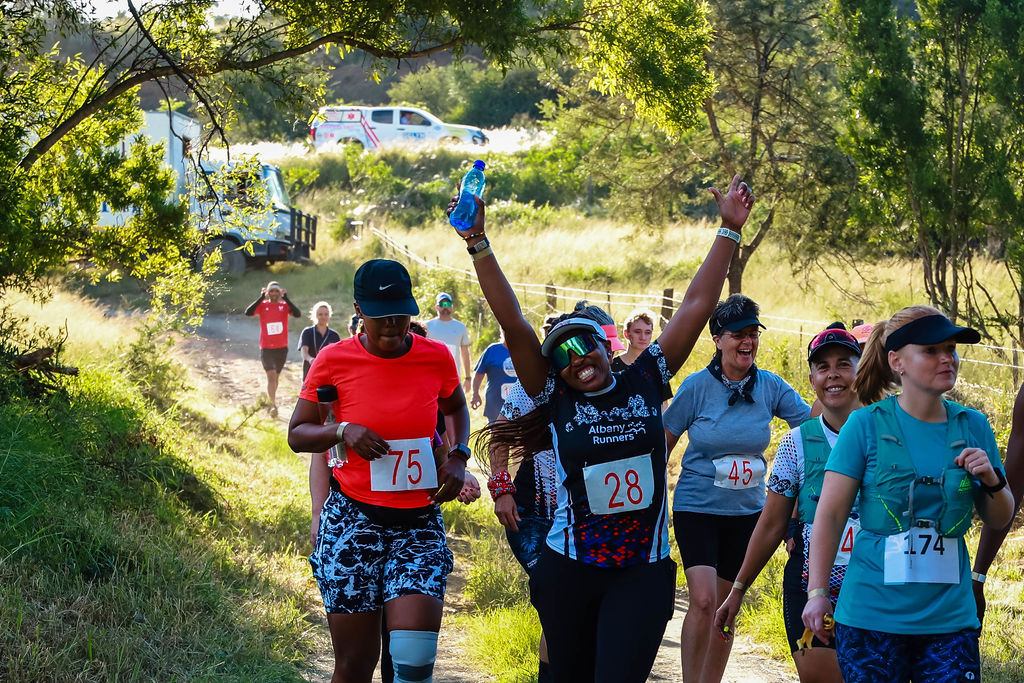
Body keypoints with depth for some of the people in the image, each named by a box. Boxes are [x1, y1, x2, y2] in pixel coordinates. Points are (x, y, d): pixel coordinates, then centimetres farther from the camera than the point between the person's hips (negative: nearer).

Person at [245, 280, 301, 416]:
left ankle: (271, 402, 32)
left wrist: (286, 298, -16)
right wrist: (261, 297, -18)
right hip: (266, 348, -2)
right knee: (271, 376, -15)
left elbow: (297, 314, -16)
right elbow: (248, 312, -18)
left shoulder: (285, 305, 2)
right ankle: (273, 405, -19)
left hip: (282, 348, 3)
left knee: (276, 377, 15)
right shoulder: (262, 305, -1)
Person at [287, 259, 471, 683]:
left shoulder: (436, 357, 1)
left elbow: (456, 408, 23)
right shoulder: (334, 360, -4)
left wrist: (458, 457, 5)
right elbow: (297, 434, 5)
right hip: (352, 519, -1)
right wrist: (343, 430, -15)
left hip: (419, 521, 1)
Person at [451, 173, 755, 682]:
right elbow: (511, 322, -9)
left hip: (644, 573, 0)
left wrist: (729, 230, 2)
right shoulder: (555, 399, 0)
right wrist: (478, 243, -16)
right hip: (569, 569, 0)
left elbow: (696, 306, 3)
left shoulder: (644, 381, 3)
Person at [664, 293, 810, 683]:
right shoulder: (698, 386, -9)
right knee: (703, 600, -20)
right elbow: (663, 440, -1)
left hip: (747, 511, 4)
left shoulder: (770, 387, -1)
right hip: (698, 506, -3)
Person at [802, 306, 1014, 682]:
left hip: (950, 618, 3)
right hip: (872, 618, -2)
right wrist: (817, 593, -8)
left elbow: (999, 519, 14)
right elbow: (829, 516, -4)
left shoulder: (973, 427, 6)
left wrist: (991, 481, -6)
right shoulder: (866, 425, -4)